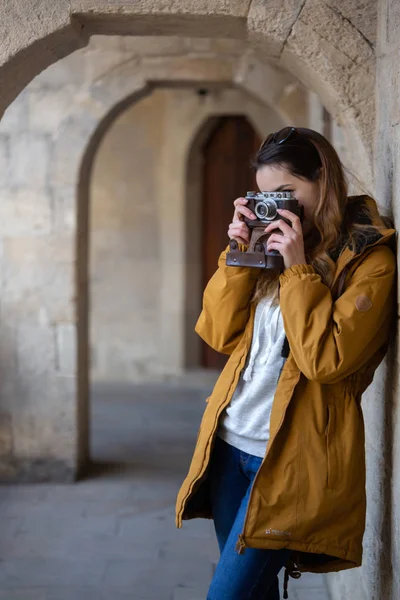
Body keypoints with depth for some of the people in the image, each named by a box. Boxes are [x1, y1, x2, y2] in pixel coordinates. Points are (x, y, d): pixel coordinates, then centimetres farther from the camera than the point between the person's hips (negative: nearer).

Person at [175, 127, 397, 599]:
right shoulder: (272, 247, 12)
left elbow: (328, 360, -17)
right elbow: (221, 335, 7)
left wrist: (298, 270, -16)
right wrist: (239, 254, -1)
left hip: (290, 457, -6)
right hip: (231, 441, 6)